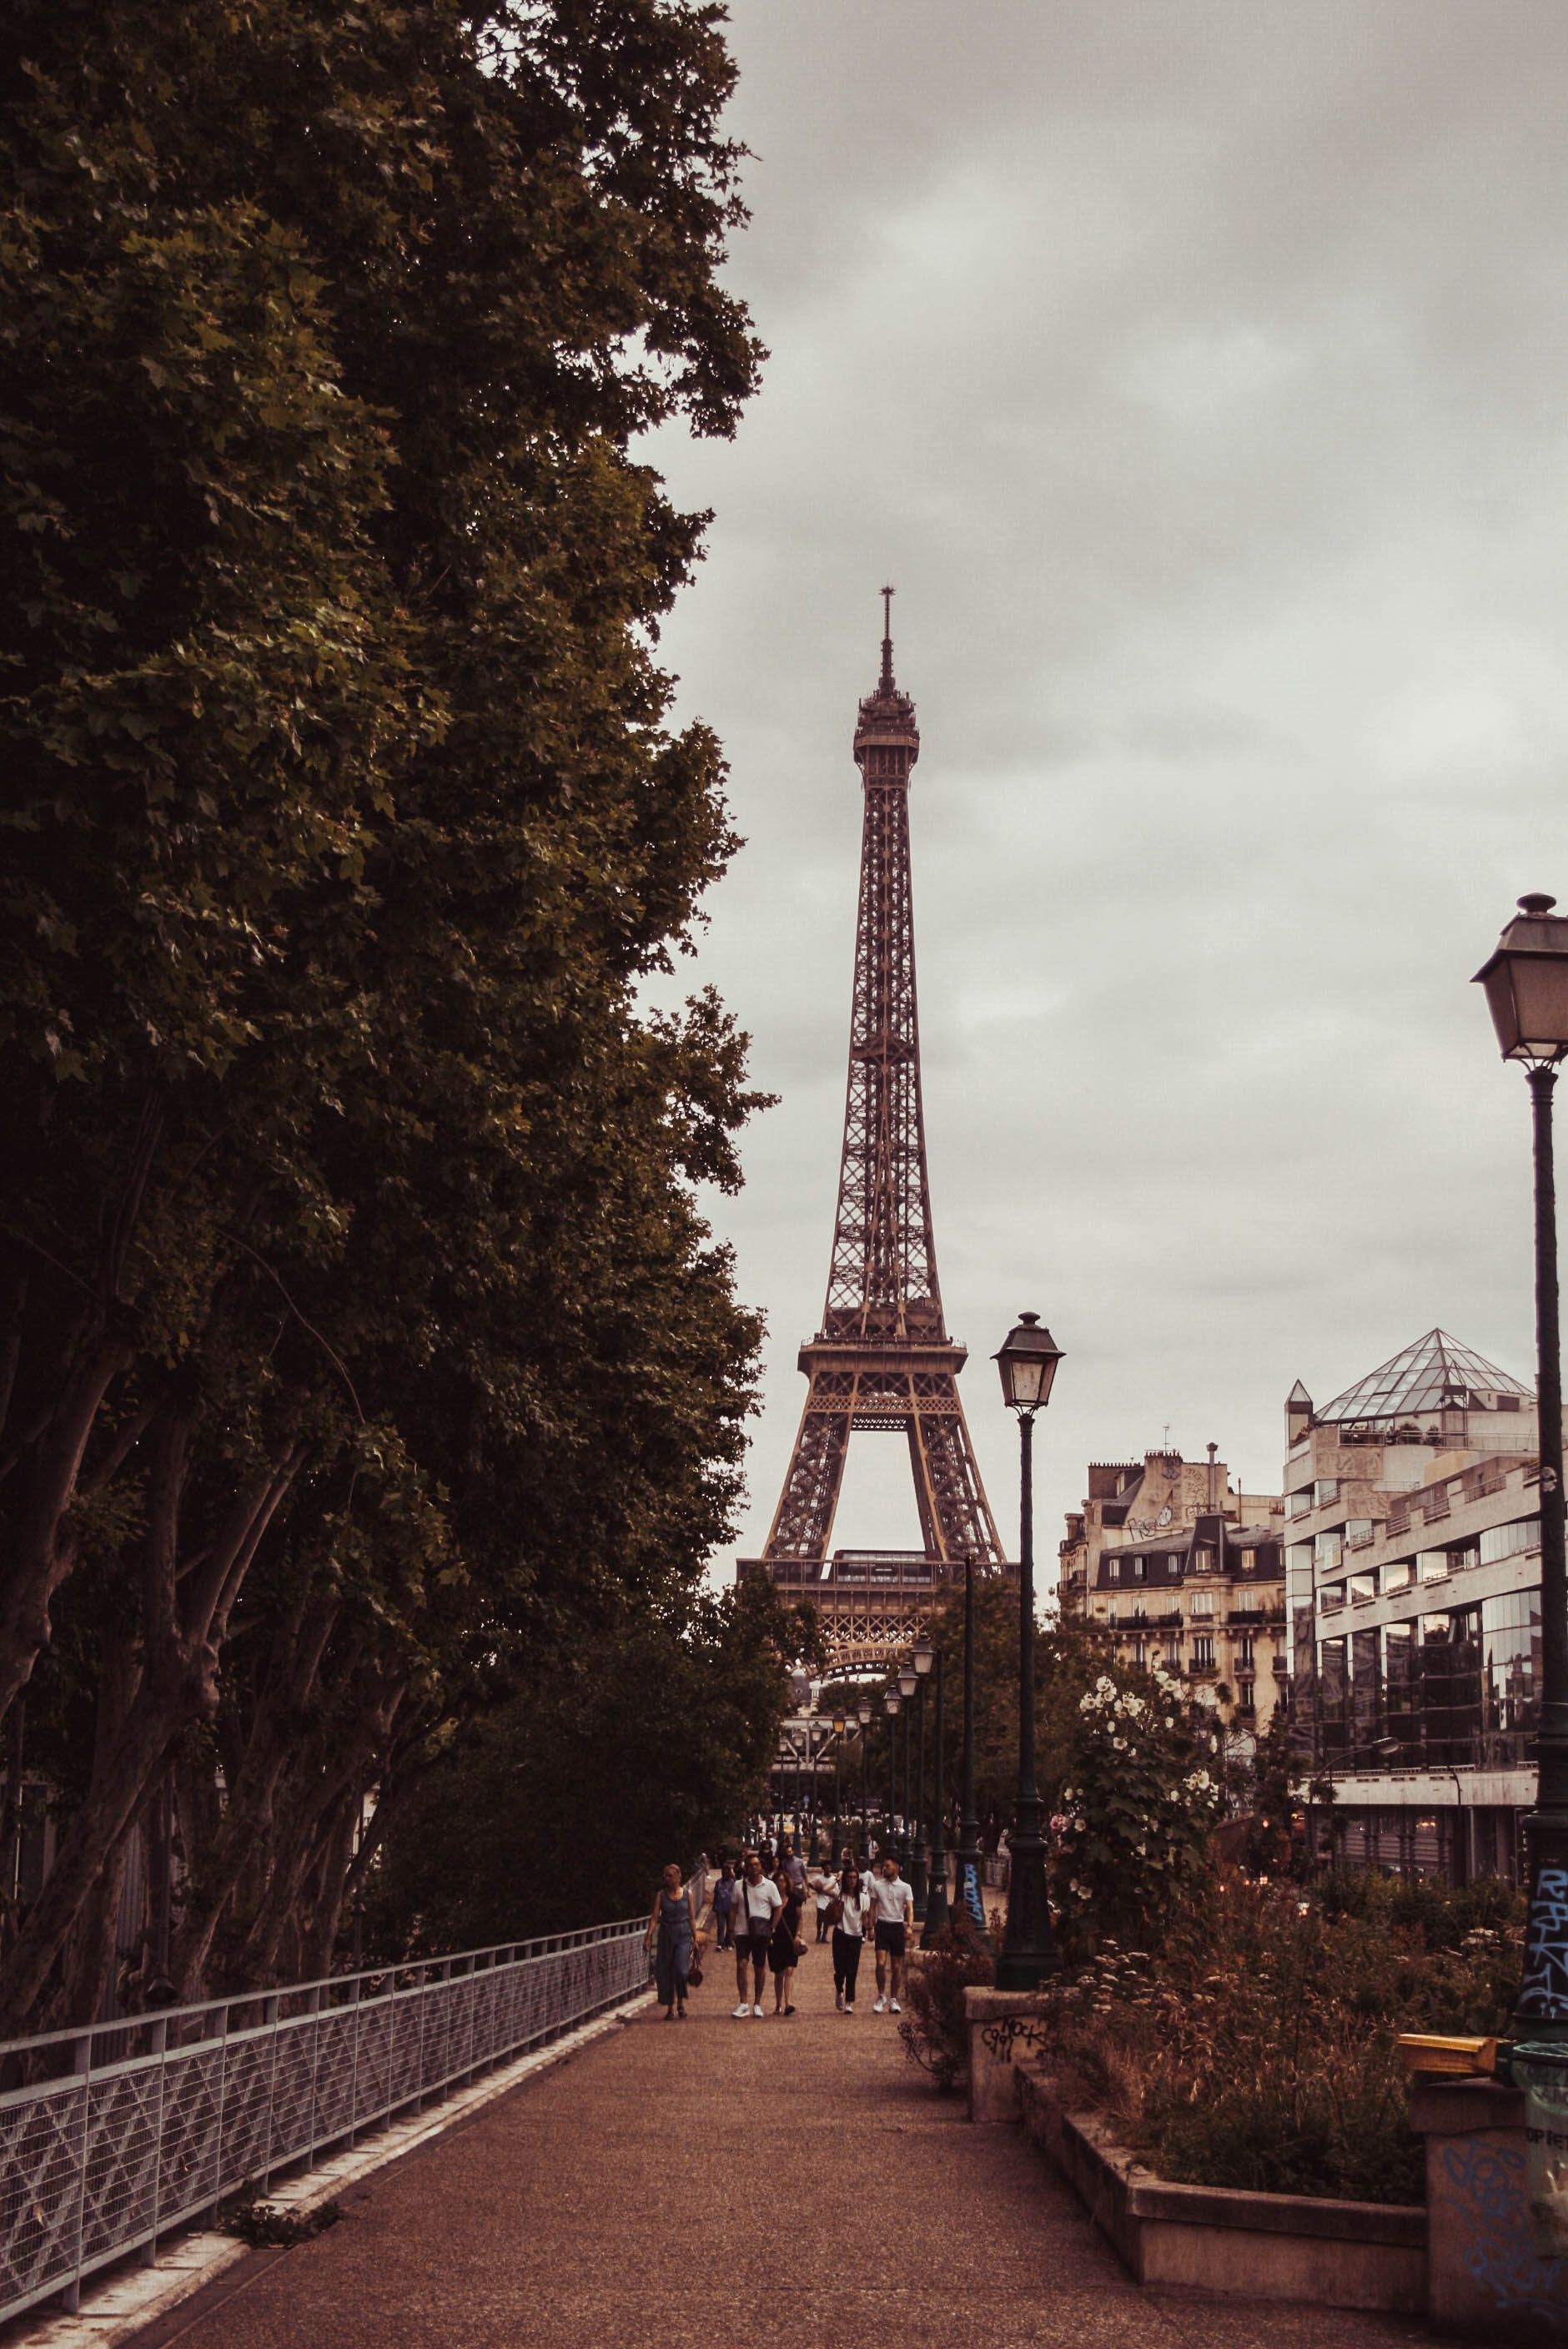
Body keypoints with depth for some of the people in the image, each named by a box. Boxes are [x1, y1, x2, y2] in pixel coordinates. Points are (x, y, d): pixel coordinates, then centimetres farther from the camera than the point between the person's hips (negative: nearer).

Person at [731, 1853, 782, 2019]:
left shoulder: (769, 1885, 0)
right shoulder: (739, 1886, 5)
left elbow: (778, 1908, 3)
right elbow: (734, 1908, 12)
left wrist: (772, 1928, -5)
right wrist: (731, 1928, 4)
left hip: (761, 1934, -1)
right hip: (742, 1931, 1)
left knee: (759, 1968, 5)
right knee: (741, 1965, -12)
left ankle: (757, 2004, 15)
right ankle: (743, 2003, -9)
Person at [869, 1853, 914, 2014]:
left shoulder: (905, 1888, 3)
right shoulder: (877, 1885, 7)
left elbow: (910, 1908, -6)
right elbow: (873, 1907, 10)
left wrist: (909, 1926, -22)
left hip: (898, 1927, 0)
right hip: (882, 1926, 0)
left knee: (897, 1967, 4)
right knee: (881, 1963, -12)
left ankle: (894, 2000, 14)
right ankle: (881, 1997, 4)